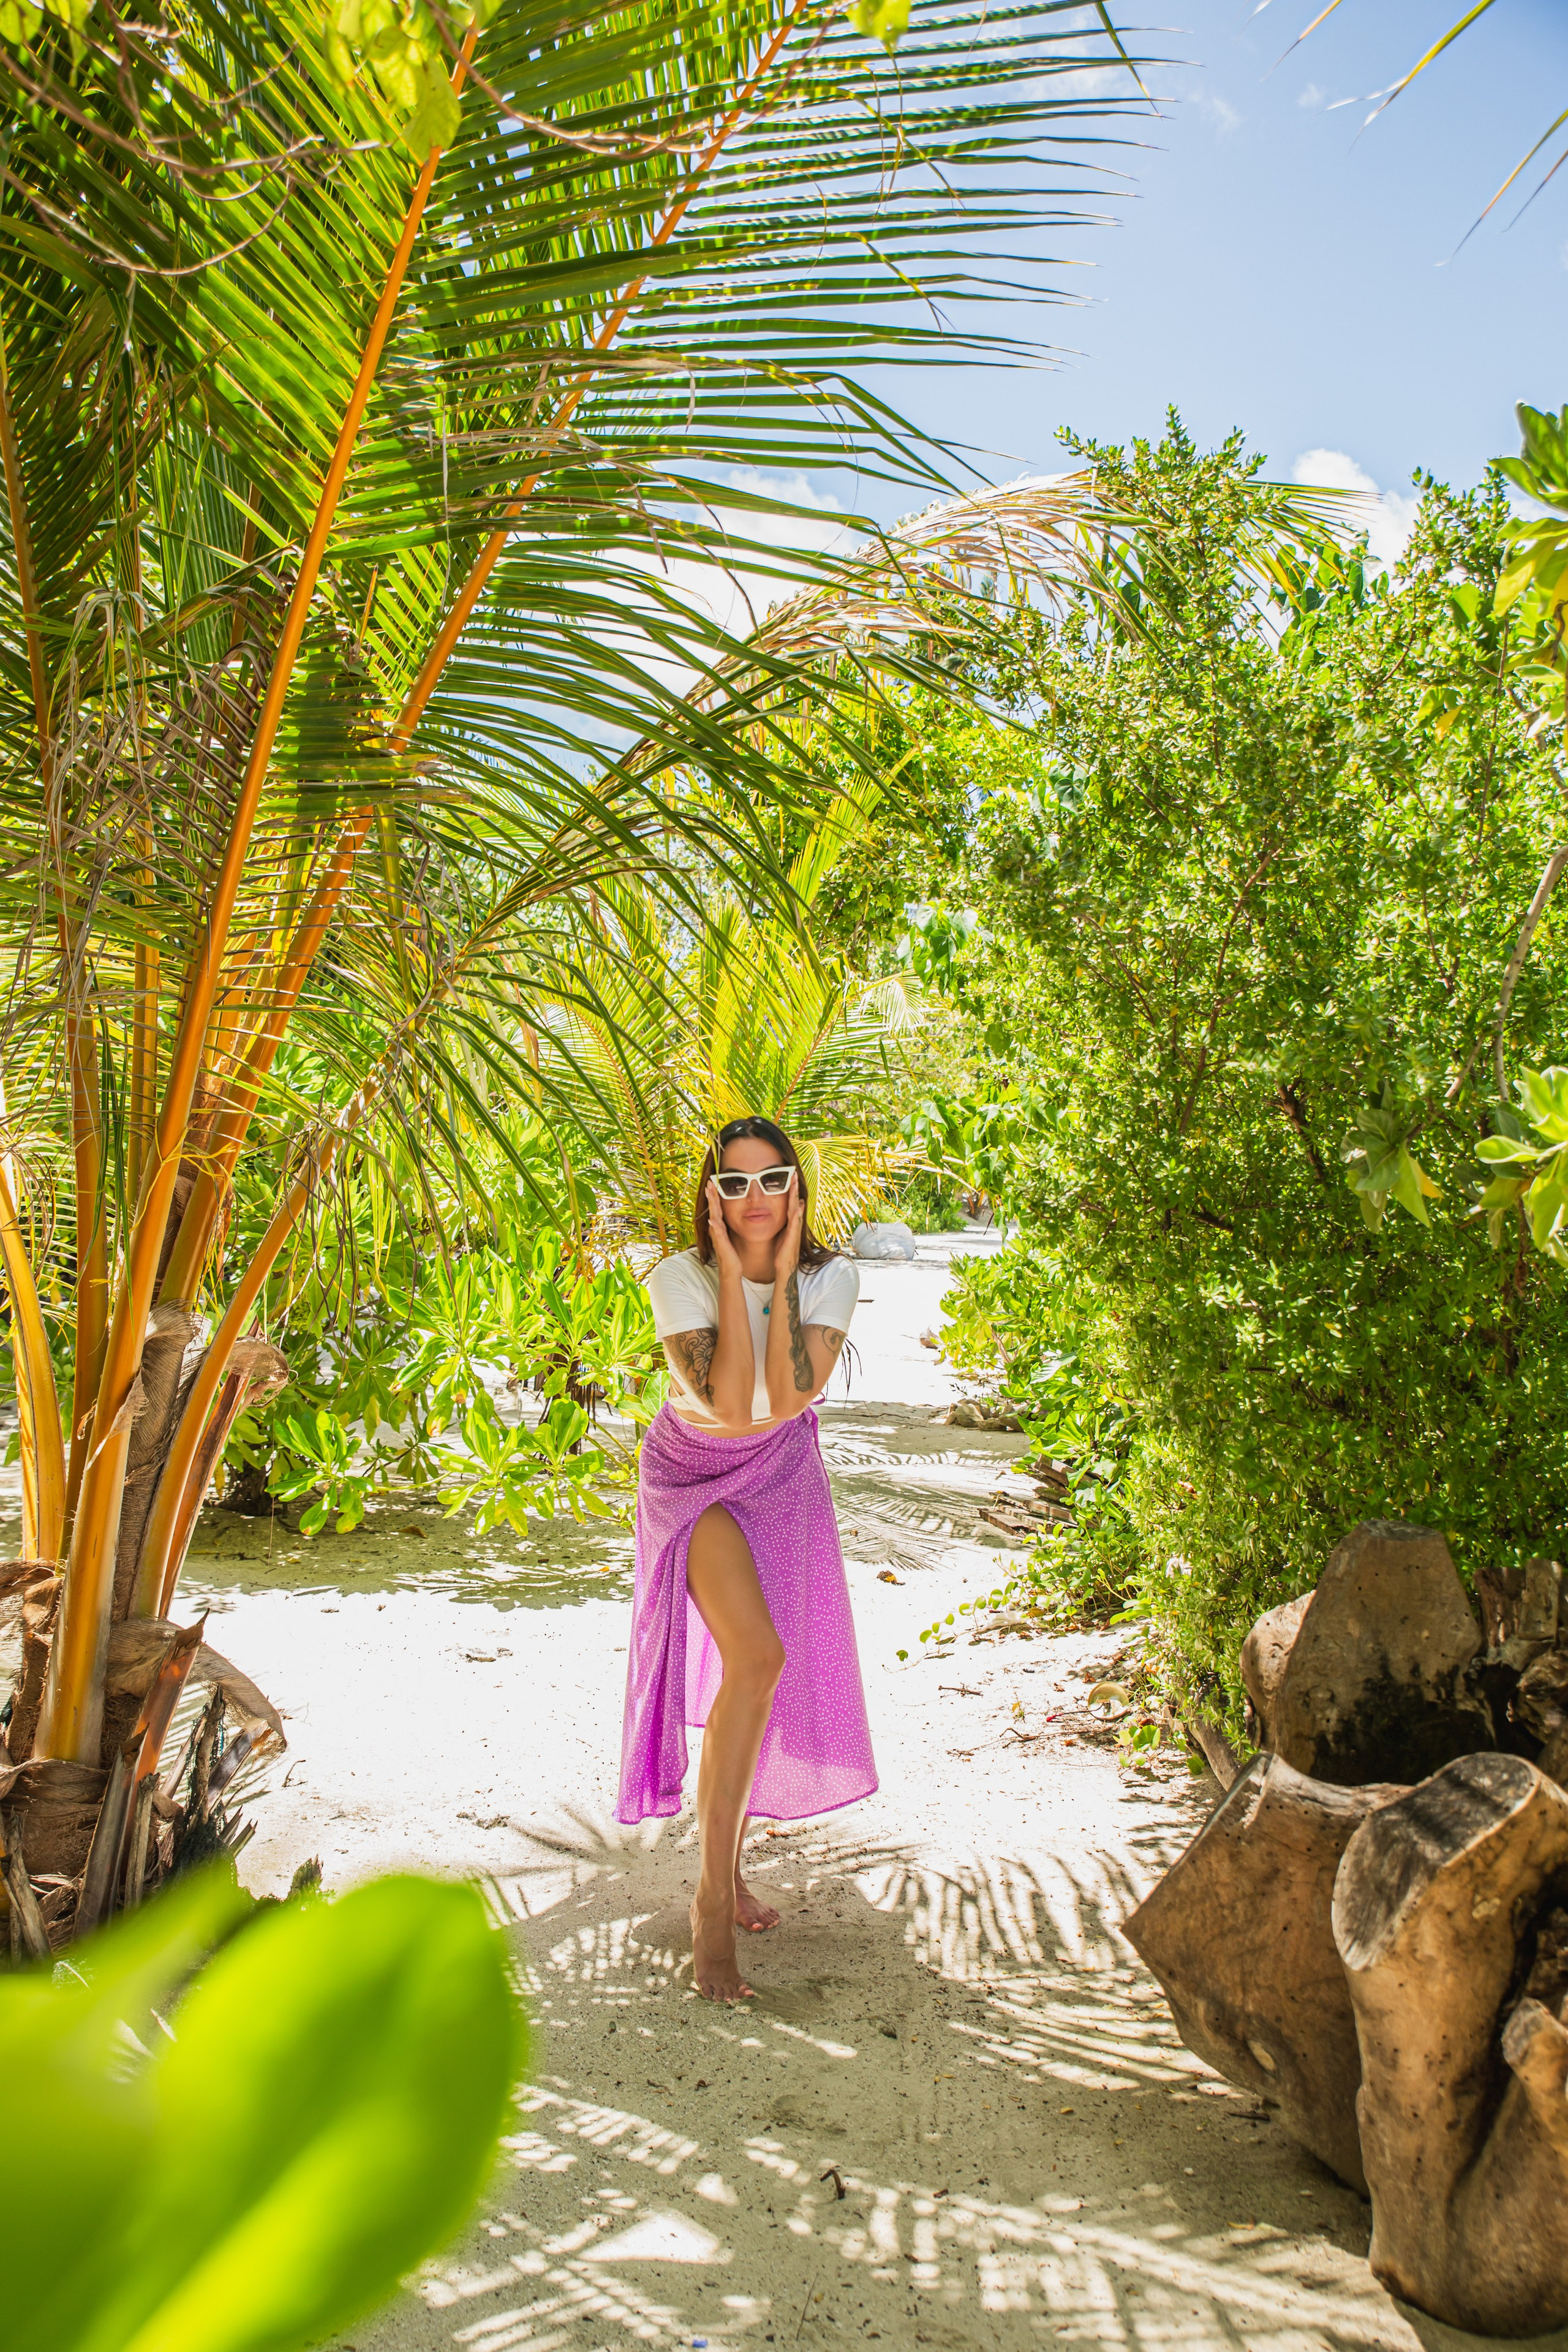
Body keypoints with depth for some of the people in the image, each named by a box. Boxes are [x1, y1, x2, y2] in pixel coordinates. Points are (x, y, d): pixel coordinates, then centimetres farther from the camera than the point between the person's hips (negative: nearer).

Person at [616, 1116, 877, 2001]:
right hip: (697, 1474, -4)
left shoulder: (831, 1276, -17)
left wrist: (782, 1277, -31)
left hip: (783, 1476, 4)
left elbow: (790, 1397, -28)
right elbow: (730, 1403, -32)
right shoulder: (680, 1279, -23)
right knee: (757, 1658, -23)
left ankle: (732, 1867, 33)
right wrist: (734, 1274, -33)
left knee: (769, 1678, 10)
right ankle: (713, 1900, -10)